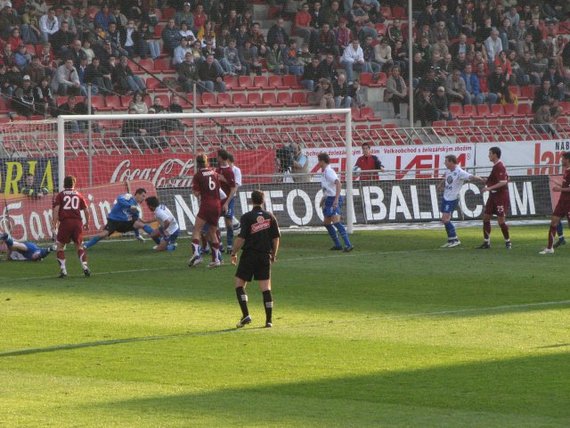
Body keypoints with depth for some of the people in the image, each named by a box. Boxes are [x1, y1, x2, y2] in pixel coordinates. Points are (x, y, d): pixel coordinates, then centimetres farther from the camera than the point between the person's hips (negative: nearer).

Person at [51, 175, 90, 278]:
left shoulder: (60, 195, 7)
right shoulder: (79, 195, 13)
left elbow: (56, 209, -6)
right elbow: (86, 210, 10)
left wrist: (54, 223, -5)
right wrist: (87, 223, 20)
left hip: (65, 222, -2)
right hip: (77, 222, 2)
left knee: (60, 246, 9)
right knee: (79, 245, 14)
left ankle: (63, 269, -2)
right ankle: (85, 266, 0)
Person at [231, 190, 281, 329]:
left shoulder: (247, 217, -8)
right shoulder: (270, 217, 4)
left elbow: (241, 238, -13)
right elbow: (276, 238, 6)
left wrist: (234, 253, -1)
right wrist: (273, 254, 19)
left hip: (249, 255, -4)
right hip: (265, 255, 4)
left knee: (239, 285, 6)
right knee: (266, 288, 4)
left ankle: (246, 315, -9)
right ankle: (269, 320, 1)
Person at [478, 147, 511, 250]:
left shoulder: (500, 167, -17)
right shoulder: (496, 166, 12)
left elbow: (503, 182, -25)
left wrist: (489, 188, -25)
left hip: (500, 196, -10)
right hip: (493, 195, 10)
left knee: (501, 220, -7)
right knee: (486, 217, 8)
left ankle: (508, 242, 6)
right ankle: (486, 242, 13)